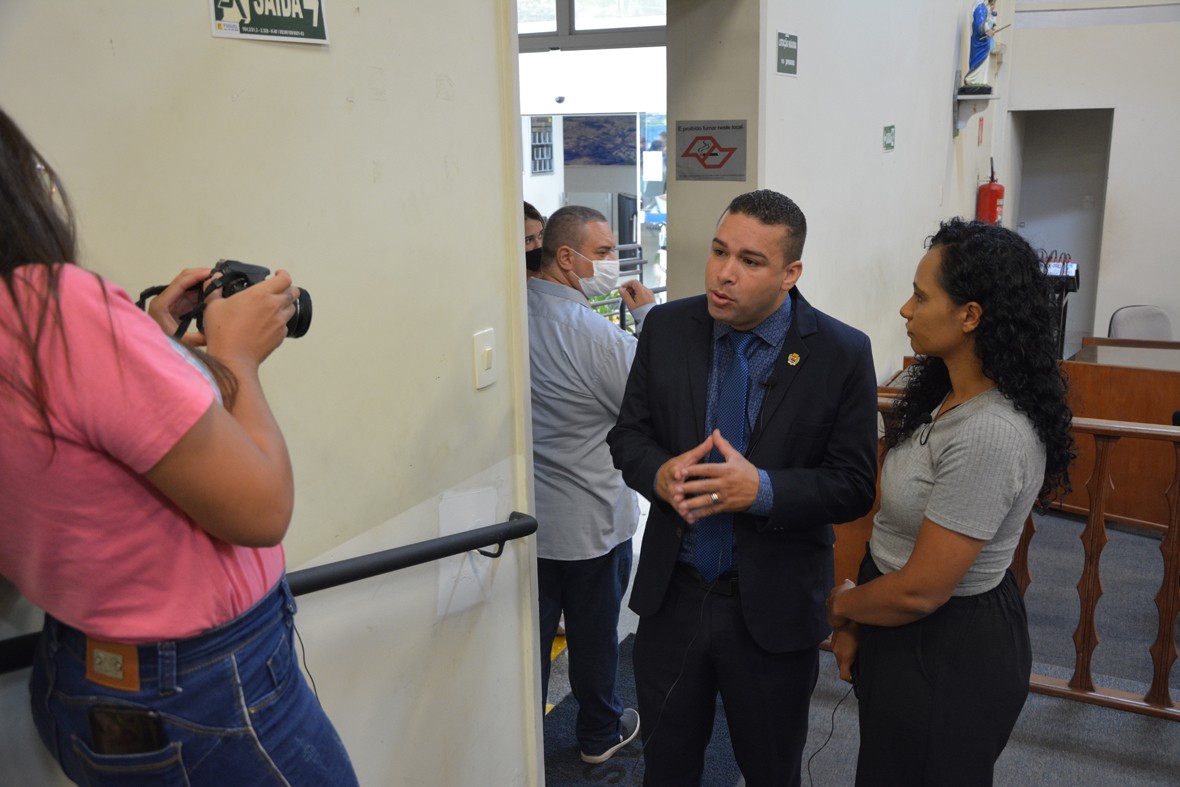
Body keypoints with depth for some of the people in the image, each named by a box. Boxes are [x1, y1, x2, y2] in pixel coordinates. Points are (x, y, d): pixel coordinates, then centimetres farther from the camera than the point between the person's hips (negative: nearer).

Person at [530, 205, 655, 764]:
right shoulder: (595, 334, -25)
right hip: (589, 522, -5)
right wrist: (648, 316, -8)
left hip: (525, 517, 5)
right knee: (595, 633, 16)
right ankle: (600, 733, 37)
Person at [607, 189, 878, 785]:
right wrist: (659, 472, -21)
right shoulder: (666, 329, -5)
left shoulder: (841, 354, -14)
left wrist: (764, 490, -29)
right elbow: (628, 433, 2)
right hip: (672, 594, 3)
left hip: (773, 606, -2)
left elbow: (854, 486, -12)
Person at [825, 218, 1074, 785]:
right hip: (906, 631, 9)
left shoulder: (990, 434, -30)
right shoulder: (948, 398, 1)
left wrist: (841, 605, -7)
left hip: (947, 652, -9)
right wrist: (855, 625, 3)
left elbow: (920, 592, -26)